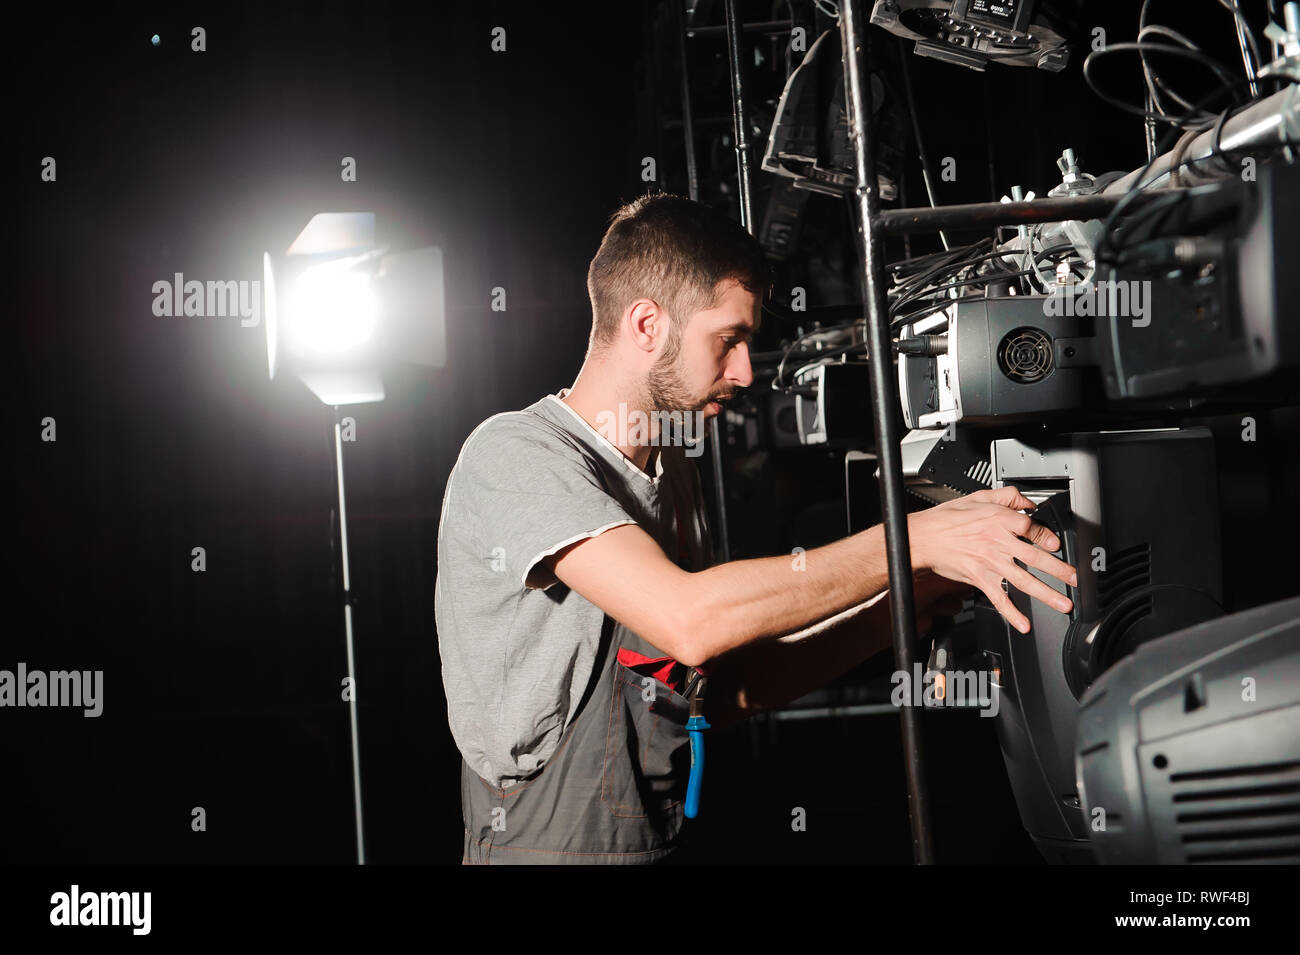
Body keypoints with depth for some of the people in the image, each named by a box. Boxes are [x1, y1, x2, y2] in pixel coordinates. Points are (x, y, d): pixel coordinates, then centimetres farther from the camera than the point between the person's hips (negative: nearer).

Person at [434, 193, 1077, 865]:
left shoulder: (671, 471, 13)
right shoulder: (515, 455, -13)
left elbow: (724, 690, 10)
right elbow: (688, 621, -25)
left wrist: (914, 600, 2)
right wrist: (917, 539, -21)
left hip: (664, 841, 5)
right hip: (540, 845, -5)